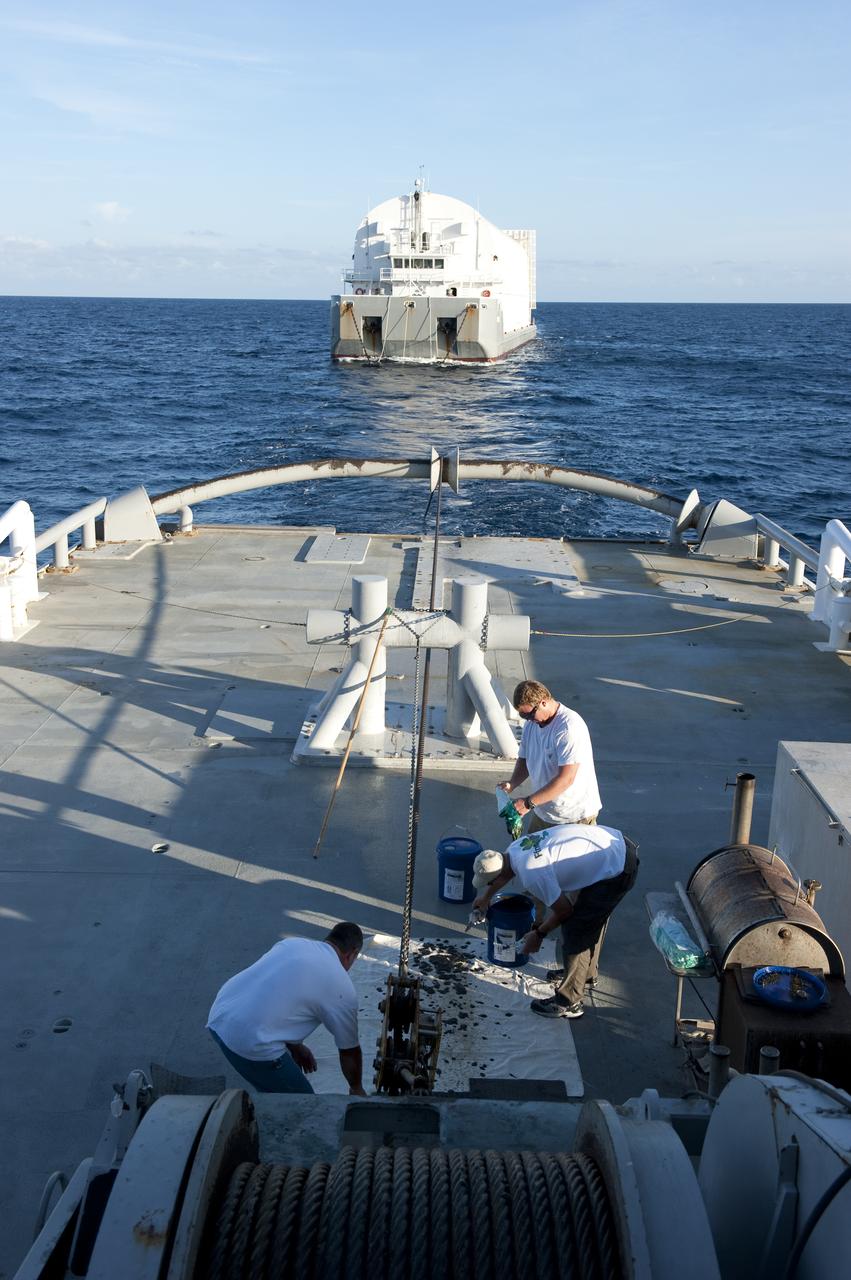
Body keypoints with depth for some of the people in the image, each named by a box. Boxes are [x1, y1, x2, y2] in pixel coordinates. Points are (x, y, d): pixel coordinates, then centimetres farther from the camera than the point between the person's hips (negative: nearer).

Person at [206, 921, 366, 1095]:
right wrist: (357, 1089, 32)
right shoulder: (342, 987, 2)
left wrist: (295, 1046, 33)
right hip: (250, 1041, -8)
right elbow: (349, 1051, 14)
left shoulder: (293, 943, 17)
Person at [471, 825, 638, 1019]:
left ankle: (568, 1003, 11)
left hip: (617, 870, -9)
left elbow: (563, 910, -9)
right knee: (592, 920, 27)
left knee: (575, 934, 0)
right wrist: (486, 897, 46)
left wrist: (538, 934, 7)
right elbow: (503, 872, 29)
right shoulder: (515, 847, 4)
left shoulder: (531, 874, -23)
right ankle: (586, 972, 47)